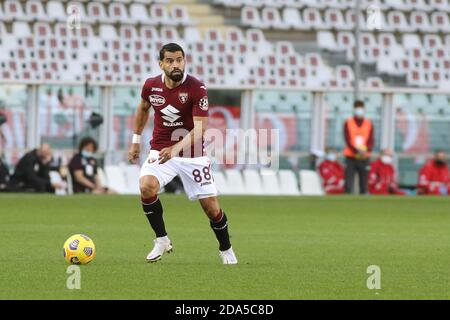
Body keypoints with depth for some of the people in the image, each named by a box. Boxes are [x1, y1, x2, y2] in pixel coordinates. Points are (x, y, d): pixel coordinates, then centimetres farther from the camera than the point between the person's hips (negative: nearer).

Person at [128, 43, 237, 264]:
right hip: (160, 150, 2)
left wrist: (177, 148, -36)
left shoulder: (196, 88, -17)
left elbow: (200, 128, -22)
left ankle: (226, 250, 25)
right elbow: (143, 108, 19)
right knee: (147, 187, -26)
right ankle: (162, 240, -6)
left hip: (192, 154, -2)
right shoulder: (151, 86, -4)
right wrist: (136, 140, 21)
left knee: (210, 206, -3)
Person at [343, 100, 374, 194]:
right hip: (351, 157, -2)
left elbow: (371, 141, 0)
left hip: (364, 158, 2)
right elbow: (348, 140, -6)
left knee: (364, 183, 3)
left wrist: (367, 150, -21)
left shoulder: (369, 124, 7)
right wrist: (357, 151, -22)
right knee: (349, 184, -8)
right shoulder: (348, 123, 3)